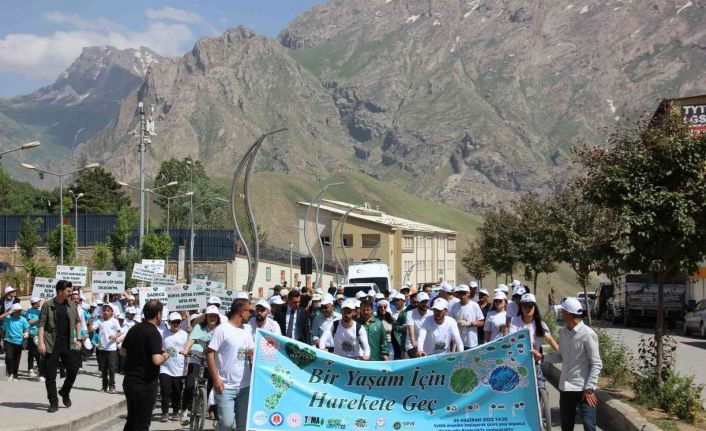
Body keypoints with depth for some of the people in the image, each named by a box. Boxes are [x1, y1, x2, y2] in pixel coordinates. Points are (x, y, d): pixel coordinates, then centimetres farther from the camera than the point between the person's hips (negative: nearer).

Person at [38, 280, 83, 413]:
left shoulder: (71, 305, 7)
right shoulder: (48, 306, -5)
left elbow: (77, 322, 17)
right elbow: (41, 325, -7)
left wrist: (78, 339, 10)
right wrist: (41, 342, -14)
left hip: (68, 344, 3)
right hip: (51, 345, -3)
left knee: (73, 369, 0)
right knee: (50, 375, 0)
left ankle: (65, 392, 25)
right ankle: (53, 403, 9)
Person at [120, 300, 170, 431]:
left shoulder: (134, 329, 7)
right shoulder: (153, 333, -17)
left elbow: (123, 351, 17)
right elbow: (156, 360, -28)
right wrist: (165, 356, -8)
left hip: (129, 381, 8)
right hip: (145, 384, -7)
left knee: (131, 420, 18)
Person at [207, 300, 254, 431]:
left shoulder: (247, 332, 13)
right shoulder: (222, 329, -7)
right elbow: (210, 353, -10)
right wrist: (216, 378, -15)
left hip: (245, 386, 6)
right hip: (226, 387, -6)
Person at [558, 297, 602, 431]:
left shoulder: (588, 334, -14)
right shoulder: (562, 332, 7)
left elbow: (596, 364, -13)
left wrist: (589, 388, -16)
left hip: (583, 389, -7)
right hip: (565, 388, 7)